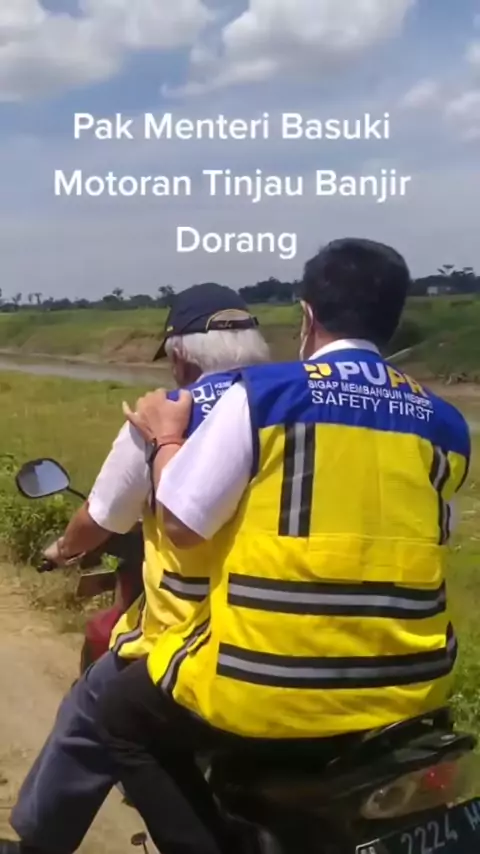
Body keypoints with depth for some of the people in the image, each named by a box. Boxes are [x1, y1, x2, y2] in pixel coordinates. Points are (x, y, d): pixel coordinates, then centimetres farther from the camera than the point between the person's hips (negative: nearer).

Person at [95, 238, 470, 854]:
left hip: (275, 683, -5)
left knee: (124, 717, 19)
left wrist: (167, 438, 11)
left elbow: (181, 524, -6)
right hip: (408, 684, 5)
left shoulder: (262, 393, -8)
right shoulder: (444, 423, 5)